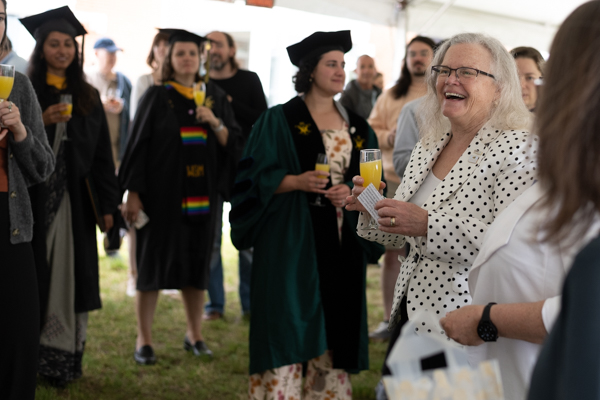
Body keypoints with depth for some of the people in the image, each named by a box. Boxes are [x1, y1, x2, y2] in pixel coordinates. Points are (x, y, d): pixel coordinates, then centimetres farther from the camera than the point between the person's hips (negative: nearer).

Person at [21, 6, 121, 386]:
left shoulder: (88, 97, 11)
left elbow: (101, 152, 10)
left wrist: (107, 203, 5)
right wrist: (43, 122, -19)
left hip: (75, 199, 3)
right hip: (30, 195, -3)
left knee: (70, 278, 2)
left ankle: (64, 355, 8)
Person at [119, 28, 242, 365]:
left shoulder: (216, 97, 9)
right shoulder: (157, 97, -1)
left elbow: (233, 144, 6)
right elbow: (139, 145, -4)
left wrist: (215, 123, -12)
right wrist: (133, 193, -10)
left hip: (201, 195, 3)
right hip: (162, 194, -3)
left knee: (197, 264, 10)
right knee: (154, 262, 0)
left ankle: (195, 334, 22)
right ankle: (144, 339, 8)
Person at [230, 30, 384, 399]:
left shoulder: (357, 126, 12)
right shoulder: (279, 120, -1)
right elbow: (256, 177, -5)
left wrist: (352, 191, -9)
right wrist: (297, 181, -20)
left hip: (341, 238, 4)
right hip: (293, 238, -4)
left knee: (334, 326, 6)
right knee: (289, 325, -5)